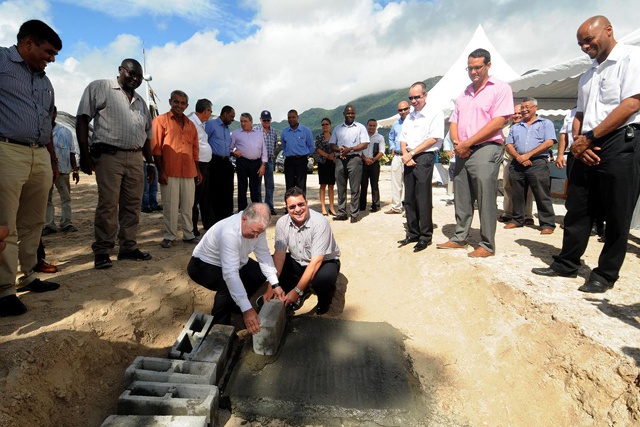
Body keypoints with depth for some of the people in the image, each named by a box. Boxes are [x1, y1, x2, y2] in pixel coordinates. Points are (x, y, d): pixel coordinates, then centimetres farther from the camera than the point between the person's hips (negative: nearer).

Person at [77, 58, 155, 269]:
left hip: (135, 158, 6)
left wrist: (150, 162, 16)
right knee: (108, 205, -6)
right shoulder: (99, 88, 4)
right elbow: (82, 119, -3)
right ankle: (101, 251, 3)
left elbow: (146, 135, 23)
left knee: (133, 205, 5)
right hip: (109, 155, -5)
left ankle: (128, 247, 14)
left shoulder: (140, 101, 22)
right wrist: (84, 153, -11)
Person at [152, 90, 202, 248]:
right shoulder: (161, 120, 2)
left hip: (188, 171, 4)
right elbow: (156, 147, -4)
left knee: (188, 205, 8)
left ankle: (188, 234, 18)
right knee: (170, 205, 0)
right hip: (169, 172, -4)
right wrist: (161, 171, -11)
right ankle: (169, 236, 11)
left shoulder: (190, 124, 17)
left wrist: (197, 170, 16)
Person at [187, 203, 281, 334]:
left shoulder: (257, 225, -18)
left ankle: (234, 305, 19)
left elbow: (264, 254, -12)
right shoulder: (229, 233, -41)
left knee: (260, 274, -2)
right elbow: (230, 274, -45)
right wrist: (246, 309, -48)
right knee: (228, 287, -32)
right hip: (203, 265, -8)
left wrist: (275, 284, -19)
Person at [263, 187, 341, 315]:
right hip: (298, 262, 5)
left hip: (325, 261, -5)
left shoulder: (320, 223, -28)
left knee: (324, 279, -38)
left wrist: (297, 291, -31)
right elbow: (279, 255, -13)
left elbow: (316, 261, -30)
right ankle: (303, 292, 4)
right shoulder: (282, 223, -13)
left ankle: (325, 298, 1)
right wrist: (271, 287, -24)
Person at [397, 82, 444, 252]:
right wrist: (406, 155, -6)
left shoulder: (434, 114, 0)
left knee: (423, 198, -7)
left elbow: (433, 139, -10)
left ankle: (425, 236, 2)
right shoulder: (409, 117, 19)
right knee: (409, 198, 7)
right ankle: (412, 234, 16)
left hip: (425, 157, -7)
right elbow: (403, 140, 14)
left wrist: (411, 153, -11)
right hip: (409, 160, 7)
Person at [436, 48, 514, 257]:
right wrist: (456, 142, -5)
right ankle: (459, 238, 17)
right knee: (462, 198, 8)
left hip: (486, 149, -6)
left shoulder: (500, 88, 0)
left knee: (485, 199, -5)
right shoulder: (464, 94, 20)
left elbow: (498, 122, -11)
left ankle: (487, 245, 3)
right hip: (462, 152, 6)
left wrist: (467, 143, -13)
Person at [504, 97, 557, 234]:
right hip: (517, 164, 4)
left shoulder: (545, 123, 8)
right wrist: (518, 157, -10)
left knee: (542, 195, -6)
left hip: (538, 163, -4)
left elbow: (549, 142, -6)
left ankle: (547, 223, -1)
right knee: (517, 194, 8)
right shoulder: (515, 127, 20)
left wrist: (528, 155, -13)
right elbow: (509, 145, 10)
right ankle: (517, 219, 19)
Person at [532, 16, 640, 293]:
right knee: (577, 209, 8)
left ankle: (606, 275, 10)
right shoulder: (587, 75, 21)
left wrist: (589, 138, -13)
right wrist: (578, 141, -2)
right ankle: (567, 264, 18)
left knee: (616, 216, 0)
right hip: (586, 149, 7)